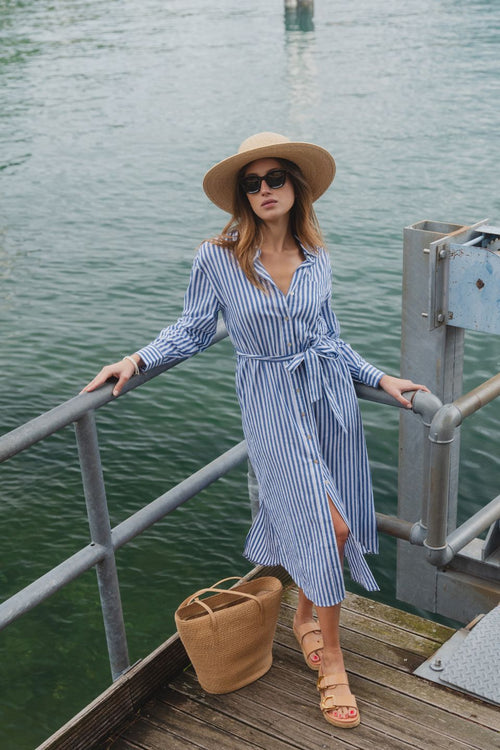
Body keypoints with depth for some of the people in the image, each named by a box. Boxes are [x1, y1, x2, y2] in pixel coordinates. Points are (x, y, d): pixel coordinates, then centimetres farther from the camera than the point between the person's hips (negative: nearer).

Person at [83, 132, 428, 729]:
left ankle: (306, 615, 38)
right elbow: (194, 330, 1)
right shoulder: (218, 259, -9)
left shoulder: (315, 259, 3)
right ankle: (331, 658, 12)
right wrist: (137, 360, -11)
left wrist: (381, 379, 8)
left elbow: (329, 339, 12)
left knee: (312, 515, 9)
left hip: (330, 394, 4)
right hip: (271, 404, -4)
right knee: (325, 522, -9)